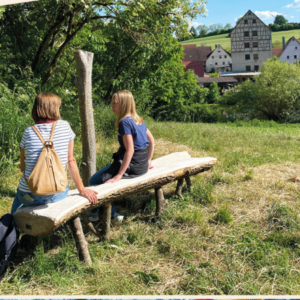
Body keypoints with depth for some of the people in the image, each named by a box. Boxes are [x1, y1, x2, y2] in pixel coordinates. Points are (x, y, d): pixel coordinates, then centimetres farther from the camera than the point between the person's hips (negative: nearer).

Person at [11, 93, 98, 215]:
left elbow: (23, 167, 3)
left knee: (19, 192, 32)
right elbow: (71, 161, -2)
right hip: (57, 195, 1)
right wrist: (82, 189, 5)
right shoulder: (65, 127, -3)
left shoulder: (28, 132, -3)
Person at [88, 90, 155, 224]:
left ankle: (112, 215, 9)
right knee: (102, 173, 25)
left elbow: (130, 150, -25)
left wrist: (119, 175, -25)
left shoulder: (124, 122, -18)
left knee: (94, 181, 0)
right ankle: (94, 213, 26)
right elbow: (151, 140, 16)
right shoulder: (139, 120, 9)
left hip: (131, 164, -10)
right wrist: (148, 160, 22)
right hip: (142, 165, 10)